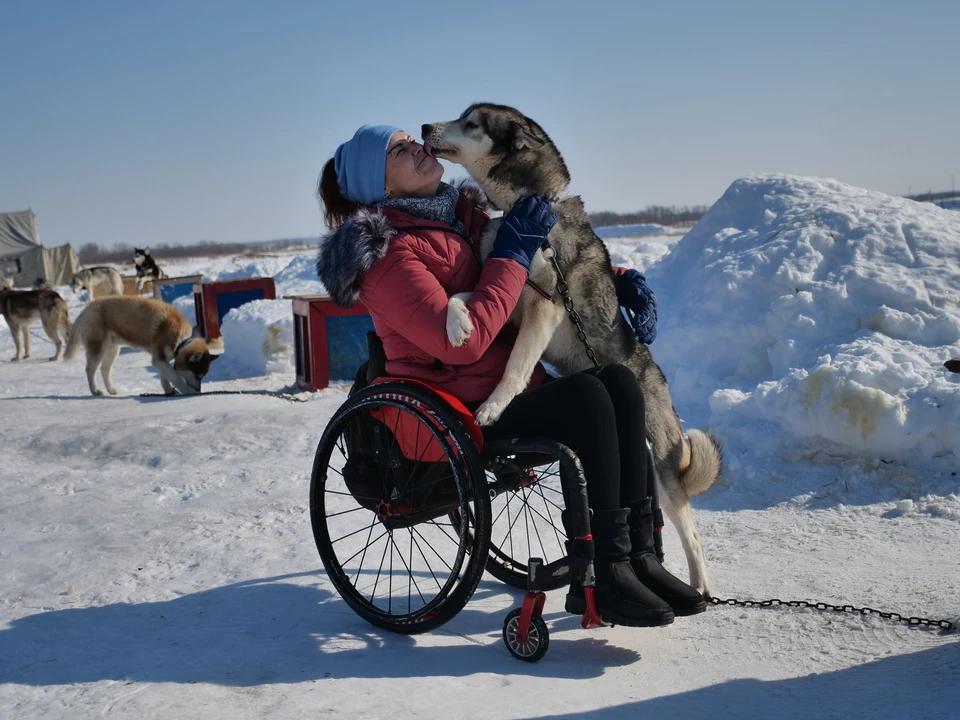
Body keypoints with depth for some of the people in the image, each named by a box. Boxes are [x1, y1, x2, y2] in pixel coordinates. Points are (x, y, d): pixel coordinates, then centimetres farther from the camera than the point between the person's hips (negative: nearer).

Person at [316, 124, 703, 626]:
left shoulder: (465, 215, 12)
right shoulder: (388, 254, -13)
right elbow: (462, 341, -25)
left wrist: (617, 277, 9)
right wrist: (512, 254, -18)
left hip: (510, 387, 8)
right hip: (448, 422, -8)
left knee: (620, 382, -13)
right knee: (585, 396, -25)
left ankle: (638, 554, -12)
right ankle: (600, 576, -19)